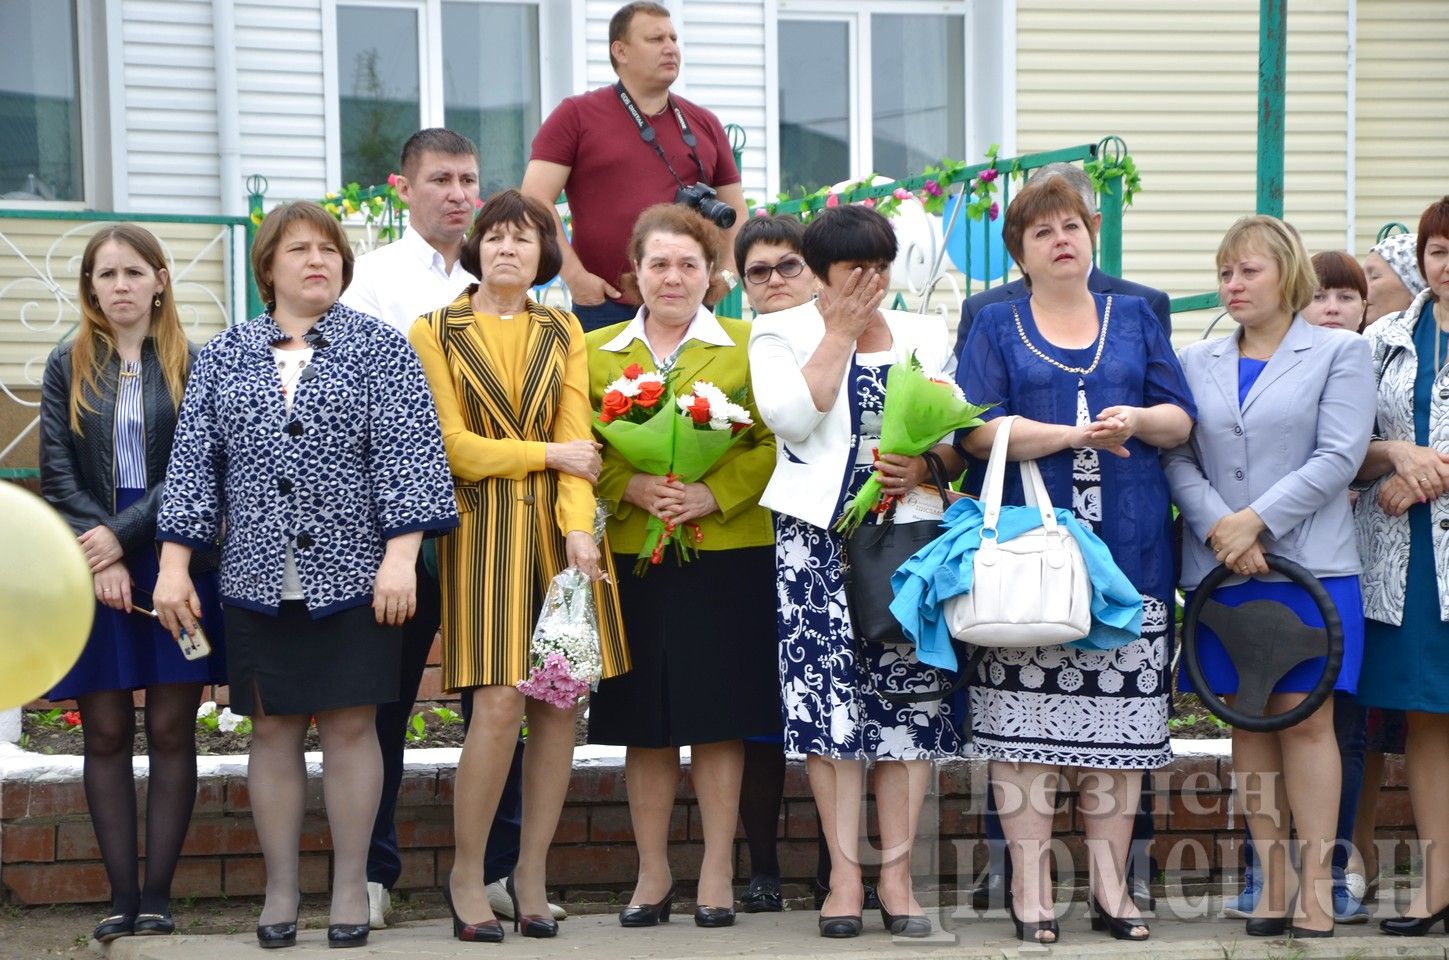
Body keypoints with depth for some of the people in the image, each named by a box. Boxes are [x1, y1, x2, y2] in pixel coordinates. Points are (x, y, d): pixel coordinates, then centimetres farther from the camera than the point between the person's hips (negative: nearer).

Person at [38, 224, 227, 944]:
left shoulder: (191, 366, 3)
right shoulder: (68, 367, 9)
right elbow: (57, 473, 2)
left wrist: (123, 534, -13)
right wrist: (100, 557, -10)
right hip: (90, 566, 2)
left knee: (171, 732, -1)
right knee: (106, 734, 2)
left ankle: (158, 894, 3)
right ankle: (121, 896, 6)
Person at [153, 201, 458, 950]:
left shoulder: (380, 349, 3)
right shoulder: (224, 356, 10)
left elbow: (409, 454, -4)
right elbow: (193, 461, 8)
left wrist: (400, 556, -14)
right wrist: (174, 565, 2)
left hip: (353, 577, -2)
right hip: (258, 578, 2)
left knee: (350, 725, 0)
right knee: (272, 728, 6)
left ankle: (351, 887, 10)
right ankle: (280, 890, 15)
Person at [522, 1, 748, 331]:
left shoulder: (705, 124, 15)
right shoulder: (576, 116, 3)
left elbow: (735, 212, 20)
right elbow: (536, 199, -4)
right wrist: (574, 275, -11)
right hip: (605, 310, -3)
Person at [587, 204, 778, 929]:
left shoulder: (746, 346, 5)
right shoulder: (597, 351, 10)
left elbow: (772, 442, -1)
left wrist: (714, 494, -14)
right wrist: (630, 486, -12)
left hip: (728, 554, -1)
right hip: (632, 556, 2)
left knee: (719, 717, 2)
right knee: (644, 721, 5)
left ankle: (717, 872, 11)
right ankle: (653, 874, 16)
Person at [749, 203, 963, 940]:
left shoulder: (925, 338, 16)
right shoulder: (780, 333, 8)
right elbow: (791, 417, -10)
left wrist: (925, 465, -8)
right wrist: (839, 332, -5)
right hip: (817, 532, -2)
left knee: (907, 693, -3)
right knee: (828, 693, -8)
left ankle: (896, 871, 2)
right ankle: (845, 872, -3)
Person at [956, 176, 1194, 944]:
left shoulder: (1135, 319, 16)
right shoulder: (998, 326, 9)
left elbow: (1181, 420, 11)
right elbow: (977, 431, -4)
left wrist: (1136, 420, -10)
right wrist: (1071, 434, -15)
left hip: (1129, 547, 2)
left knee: (1120, 716, 1)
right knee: (1026, 712, -6)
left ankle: (1109, 881, 9)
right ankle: (1029, 883, 0)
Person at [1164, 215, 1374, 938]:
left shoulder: (1339, 352, 4)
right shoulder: (1197, 362, 14)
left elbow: (1338, 457, -6)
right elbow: (1177, 457, 5)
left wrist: (1257, 521, -13)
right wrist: (1217, 529, -12)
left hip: (1309, 564, -3)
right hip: (1221, 571, 3)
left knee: (1305, 716, -6)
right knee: (1249, 719, 4)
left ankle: (1315, 884, -2)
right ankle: (1271, 879, 9)